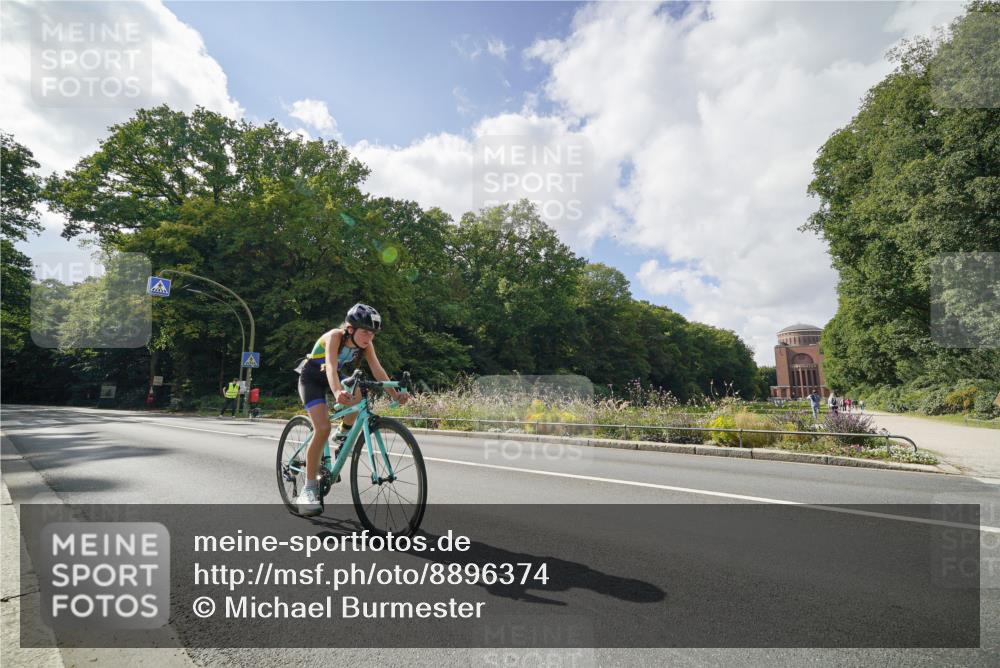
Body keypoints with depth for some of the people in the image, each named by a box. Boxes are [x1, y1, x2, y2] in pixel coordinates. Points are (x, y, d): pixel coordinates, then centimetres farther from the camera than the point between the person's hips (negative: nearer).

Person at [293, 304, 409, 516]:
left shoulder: (365, 344, -16)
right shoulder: (335, 336, -32)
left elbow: (377, 370, -23)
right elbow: (331, 367, -47)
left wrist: (394, 394, -36)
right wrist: (337, 393, -65)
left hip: (332, 377, 5)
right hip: (311, 378, -5)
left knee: (357, 396, -28)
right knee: (323, 428, -22)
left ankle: (343, 434, 3)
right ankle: (309, 488, -11)